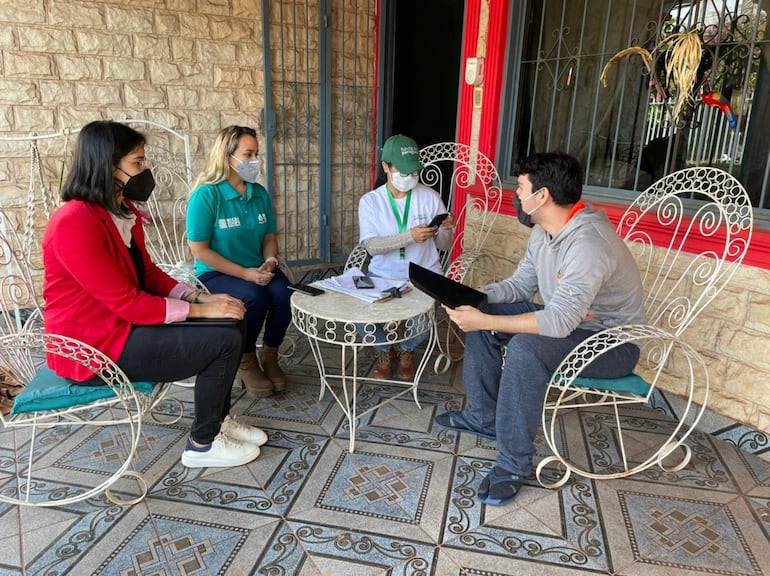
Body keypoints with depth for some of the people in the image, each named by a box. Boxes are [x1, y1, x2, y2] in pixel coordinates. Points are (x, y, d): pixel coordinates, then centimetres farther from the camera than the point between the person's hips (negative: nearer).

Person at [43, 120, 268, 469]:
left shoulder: (124, 213, 5)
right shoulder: (75, 224, -24)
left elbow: (149, 273, 11)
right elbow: (127, 303, -24)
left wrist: (201, 298, -4)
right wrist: (200, 310, -19)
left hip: (125, 323, 9)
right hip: (96, 346, -9)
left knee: (229, 322, 3)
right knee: (224, 339, -16)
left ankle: (219, 419, 17)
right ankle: (202, 445, 2)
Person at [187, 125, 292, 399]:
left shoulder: (260, 193, 4)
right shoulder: (206, 195, -13)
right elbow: (199, 249, -15)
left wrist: (270, 261, -11)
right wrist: (245, 273, -21)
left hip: (258, 270, 5)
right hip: (216, 273, -5)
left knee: (283, 293, -25)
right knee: (254, 297, -32)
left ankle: (270, 356, -2)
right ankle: (246, 361, -5)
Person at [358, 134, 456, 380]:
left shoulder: (430, 197, 1)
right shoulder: (370, 201, -1)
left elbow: (443, 246, 5)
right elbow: (371, 246, -15)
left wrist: (446, 230, -18)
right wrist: (410, 236, -28)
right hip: (383, 275, 0)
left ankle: (407, 350, 11)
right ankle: (384, 350, 11)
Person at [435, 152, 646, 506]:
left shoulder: (588, 244, -32)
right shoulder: (545, 231, -2)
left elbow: (558, 323, -38)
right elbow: (520, 285, 6)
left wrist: (484, 322, -37)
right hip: (569, 318, 9)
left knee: (526, 347, -35)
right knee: (480, 314, 1)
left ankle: (513, 464, -20)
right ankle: (483, 417, 12)